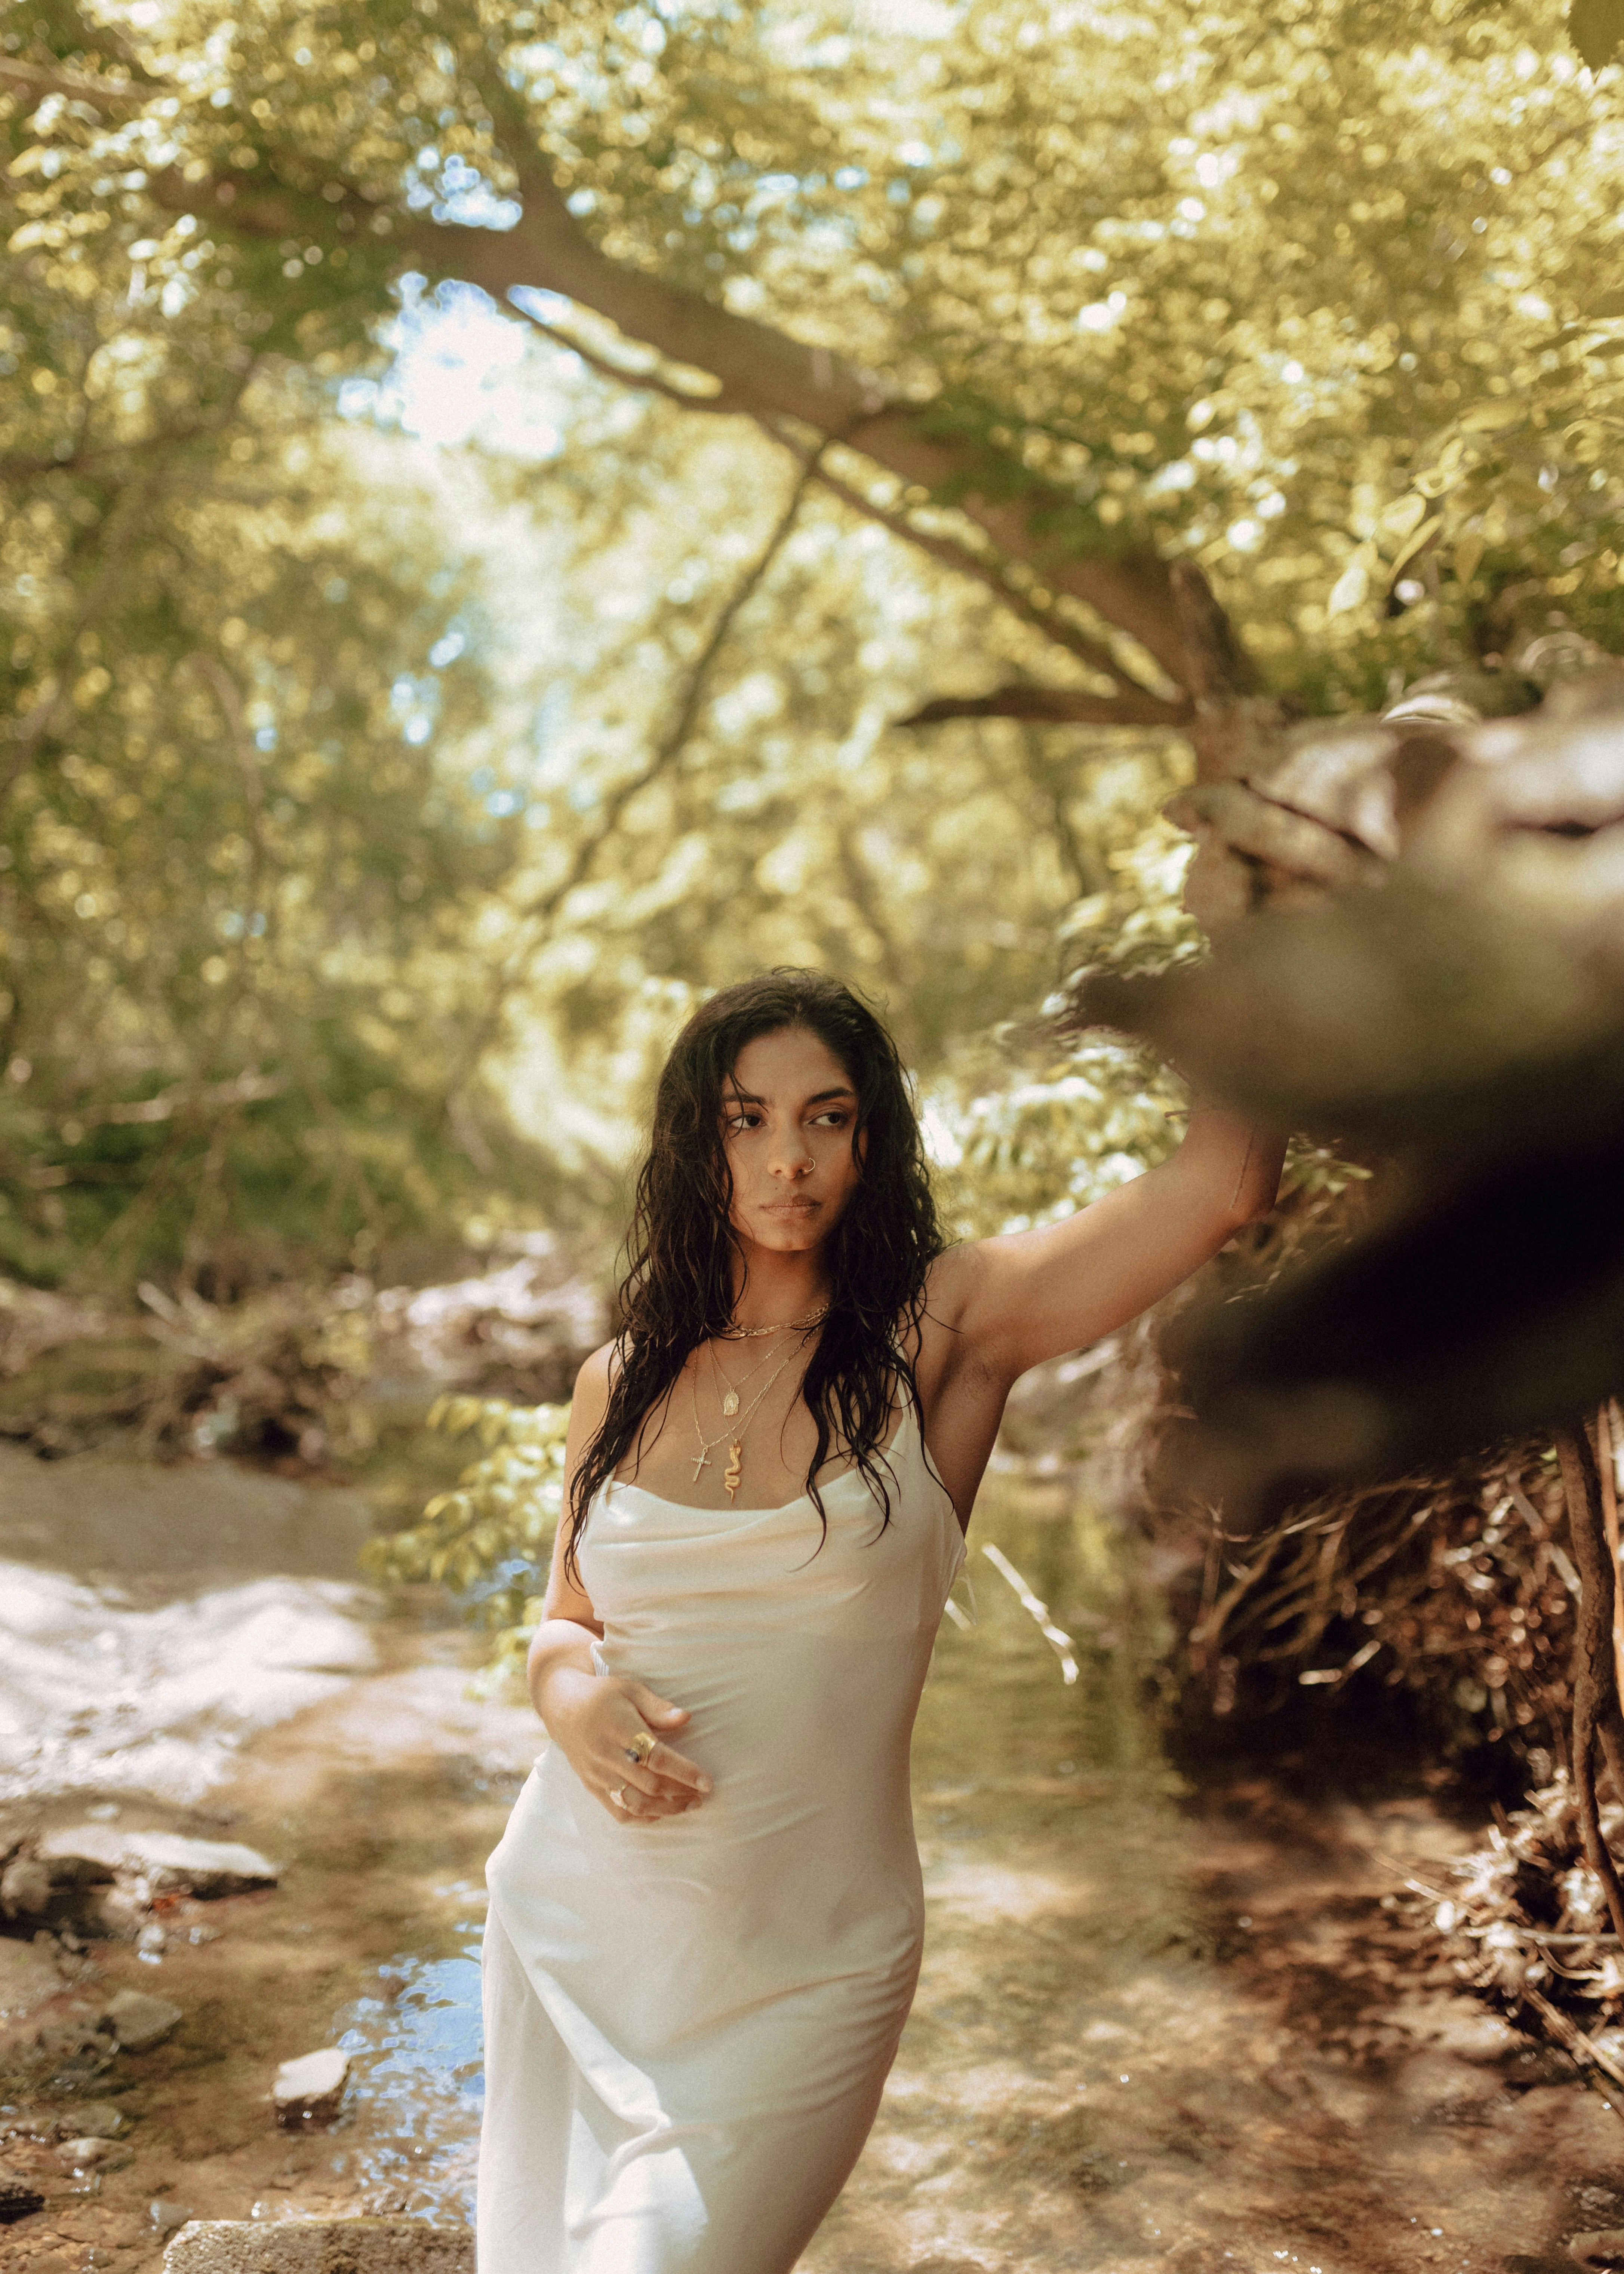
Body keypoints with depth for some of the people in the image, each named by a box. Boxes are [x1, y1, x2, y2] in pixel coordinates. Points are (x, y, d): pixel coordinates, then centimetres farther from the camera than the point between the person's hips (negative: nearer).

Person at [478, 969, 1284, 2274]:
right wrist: (573, 1696, -9)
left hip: (797, 1974, -4)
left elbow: (1226, 1176, -22)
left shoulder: (941, 1331, -10)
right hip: (569, 1920, 4)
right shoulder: (622, 1383, 2)